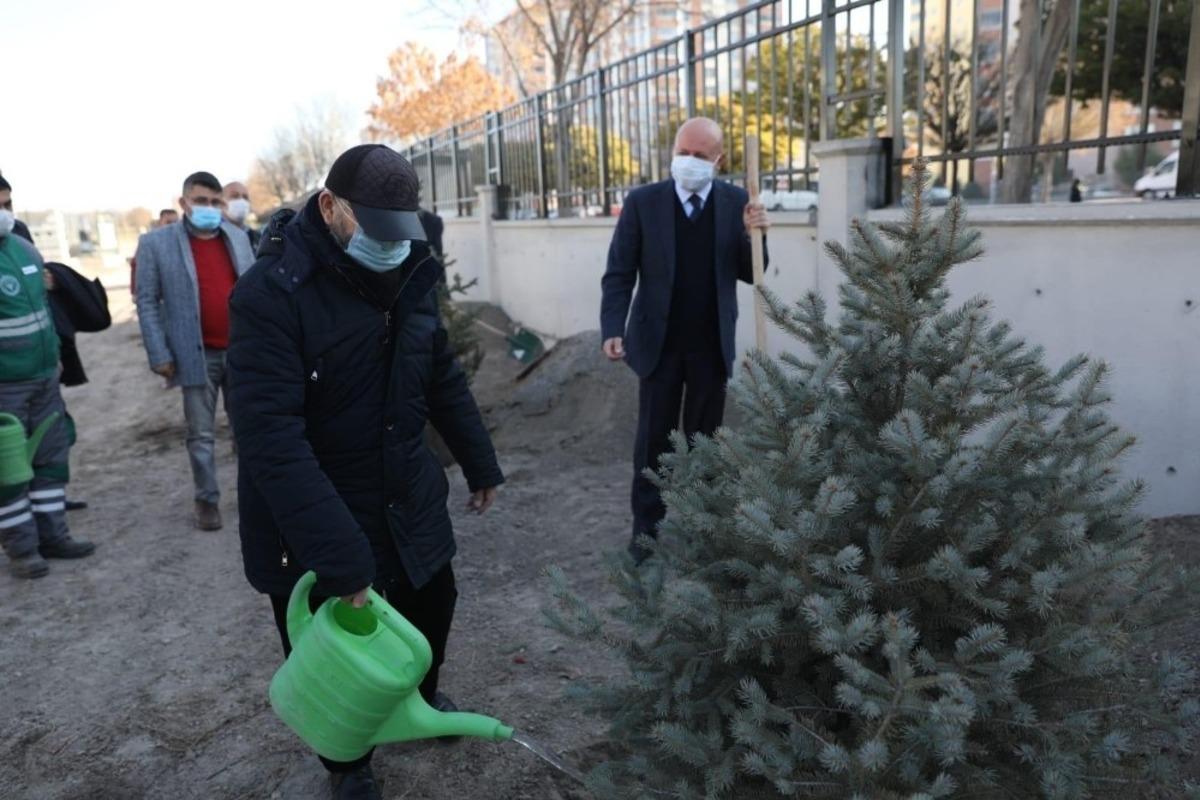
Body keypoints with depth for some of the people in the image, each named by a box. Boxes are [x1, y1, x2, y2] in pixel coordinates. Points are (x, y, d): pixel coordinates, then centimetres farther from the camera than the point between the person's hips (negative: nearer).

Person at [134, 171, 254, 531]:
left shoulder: (238, 238, 8)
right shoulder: (156, 243, -2)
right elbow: (147, 302, -4)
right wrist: (159, 355, -9)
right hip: (197, 355, -3)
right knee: (201, 435, 6)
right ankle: (207, 500, 19)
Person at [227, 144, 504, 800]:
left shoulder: (409, 275, -2)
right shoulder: (271, 293, -23)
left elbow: (442, 377, 10)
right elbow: (270, 439, -30)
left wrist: (480, 464, 15)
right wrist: (339, 557, -34)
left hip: (406, 496, 6)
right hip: (313, 522, -5)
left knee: (431, 602, 22)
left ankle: (419, 696, 54)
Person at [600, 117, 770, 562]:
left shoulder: (735, 202, 0)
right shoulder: (642, 202, -5)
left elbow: (750, 275, 1)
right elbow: (619, 274, -7)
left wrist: (753, 235, -19)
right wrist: (613, 330, -20)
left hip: (713, 344, 2)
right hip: (659, 342, -1)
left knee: (704, 438, 13)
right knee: (654, 439, 8)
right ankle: (646, 525, 21)